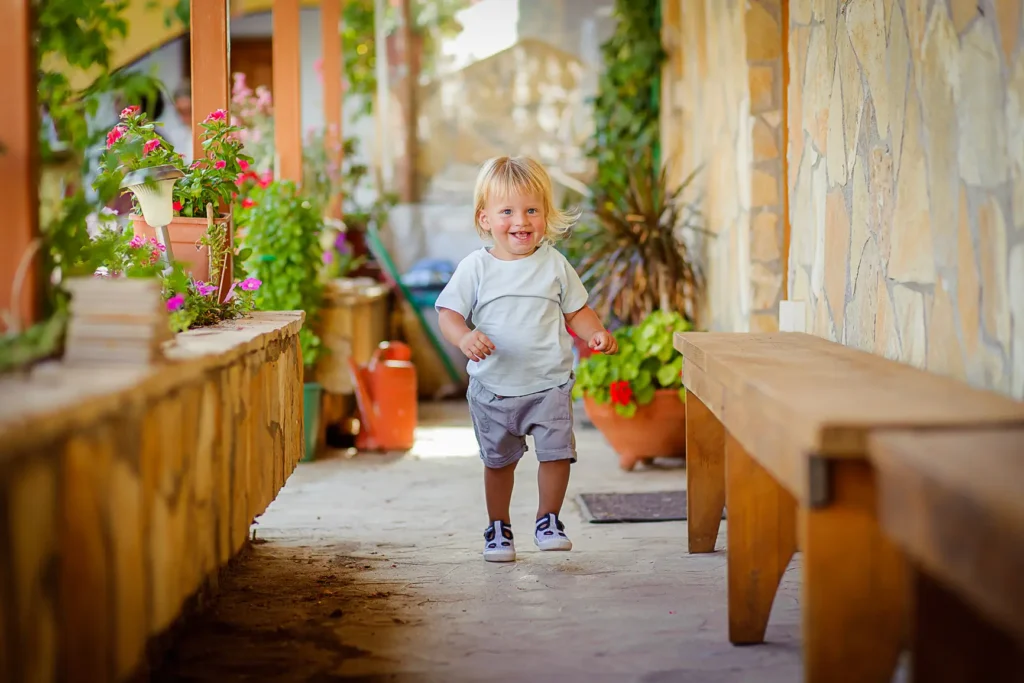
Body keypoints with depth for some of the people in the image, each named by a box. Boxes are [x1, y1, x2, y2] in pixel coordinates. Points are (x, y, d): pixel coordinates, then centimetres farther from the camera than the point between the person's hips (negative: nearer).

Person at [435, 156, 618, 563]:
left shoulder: (554, 265, 0)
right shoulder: (476, 267, -4)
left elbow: (576, 310, 8)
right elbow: (448, 312, -5)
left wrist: (596, 333, -11)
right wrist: (465, 338, -25)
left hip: (550, 382, 0)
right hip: (493, 387, 0)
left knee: (556, 451, -8)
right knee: (498, 459, 11)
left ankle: (548, 520, 13)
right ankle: (498, 528, 28)